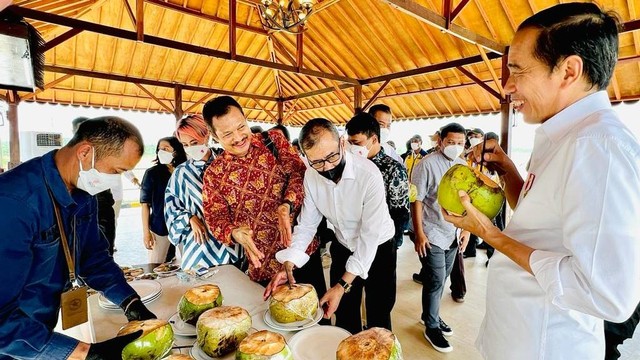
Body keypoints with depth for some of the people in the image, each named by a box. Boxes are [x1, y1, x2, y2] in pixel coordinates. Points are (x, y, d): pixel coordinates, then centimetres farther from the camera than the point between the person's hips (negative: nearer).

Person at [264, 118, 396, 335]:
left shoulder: (369, 174, -31)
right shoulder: (311, 176, -14)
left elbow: (370, 234, -28)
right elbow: (307, 223, -8)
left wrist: (343, 285, -30)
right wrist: (288, 264, -22)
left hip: (377, 248, -3)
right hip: (343, 248, 4)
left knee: (378, 317, 13)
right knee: (344, 315, 17)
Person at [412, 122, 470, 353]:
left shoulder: (463, 166, 6)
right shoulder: (427, 164, -13)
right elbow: (417, 200, -13)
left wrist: (466, 229, 10)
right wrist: (419, 234, -14)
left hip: (452, 234, 6)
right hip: (432, 235, -6)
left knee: (442, 279, 15)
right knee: (436, 281, 1)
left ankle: (429, 315, 35)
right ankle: (431, 327, 20)